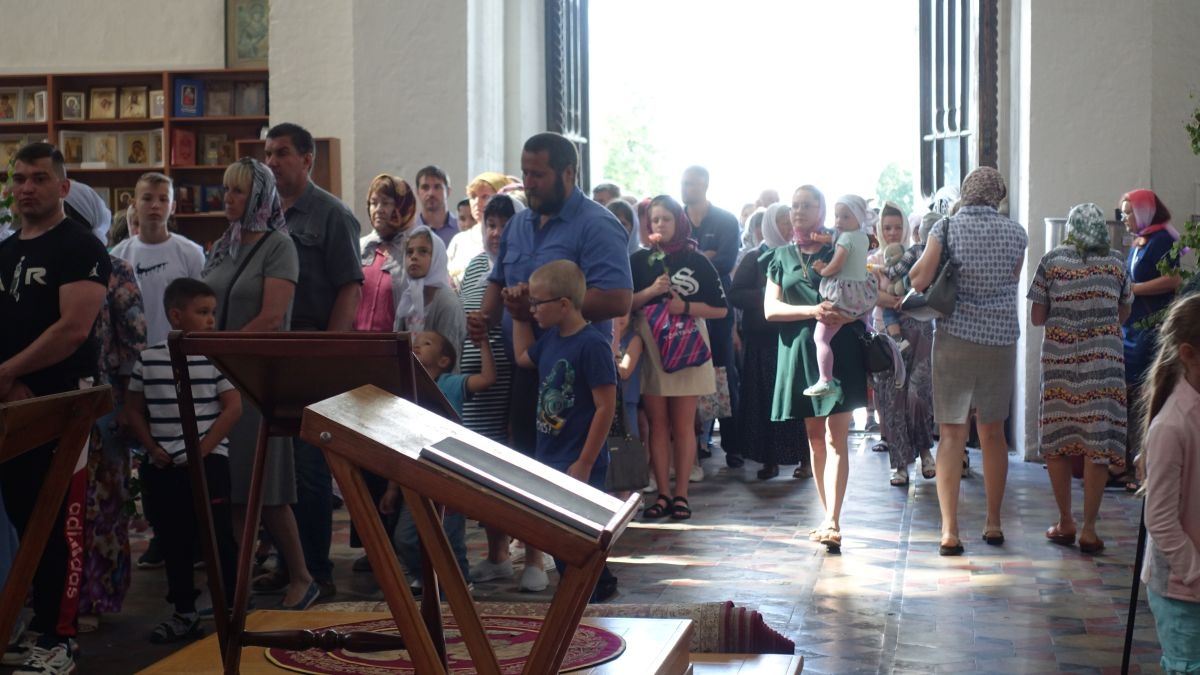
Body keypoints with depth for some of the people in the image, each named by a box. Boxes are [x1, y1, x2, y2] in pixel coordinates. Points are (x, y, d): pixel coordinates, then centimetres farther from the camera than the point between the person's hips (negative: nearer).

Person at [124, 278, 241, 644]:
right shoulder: (148, 359, 5)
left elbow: (232, 408, -7)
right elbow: (135, 411, 12)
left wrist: (203, 449, -13)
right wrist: (152, 448, -3)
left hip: (208, 462, -4)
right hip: (162, 467, 4)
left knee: (218, 537, -2)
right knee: (173, 541, 11)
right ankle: (184, 612, 22)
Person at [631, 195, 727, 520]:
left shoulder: (697, 261, 5)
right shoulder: (638, 261, 8)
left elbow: (721, 308, 3)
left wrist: (685, 306, -10)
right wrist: (651, 291, -13)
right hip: (649, 346, 1)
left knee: (683, 425, 1)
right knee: (658, 424, 2)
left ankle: (680, 493, 6)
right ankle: (662, 494, 7)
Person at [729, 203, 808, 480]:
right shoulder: (754, 258, 5)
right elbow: (735, 295, -3)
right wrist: (765, 295, -15)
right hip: (762, 340, -1)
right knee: (765, 398, 0)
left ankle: (804, 458, 4)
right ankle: (770, 460, 7)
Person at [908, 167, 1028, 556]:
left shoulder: (947, 227, -6)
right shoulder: (1016, 234, 1)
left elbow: (919, 280, -11)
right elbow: (1013, 283, 10)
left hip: (955, 337, -2)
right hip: (1002, 339, 2)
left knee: (951, 434, 1)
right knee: (993, 432, 15)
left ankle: (950, 532, -4)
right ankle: (993, 524, 23)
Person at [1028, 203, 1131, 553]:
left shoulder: (1052, 260, 0)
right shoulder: (1116, 263, 3)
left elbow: (1036, 317, 1)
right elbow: (1123, 314, 12)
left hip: (1059, 360, 0)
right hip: (1103, 361, 0)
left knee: (1057, 440, 10)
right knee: (1097, 443, 1)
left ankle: (1065, 523, 16)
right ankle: (1088, 529, 1)